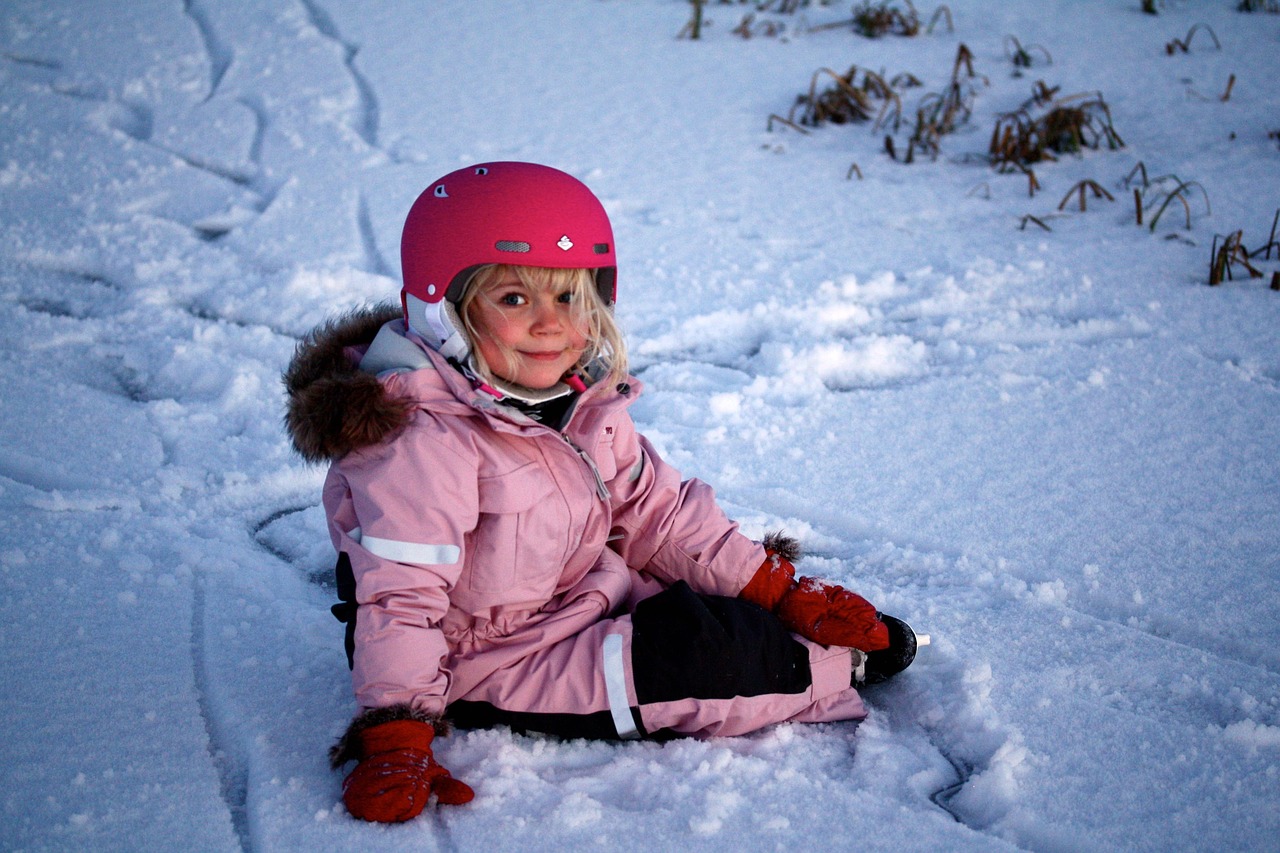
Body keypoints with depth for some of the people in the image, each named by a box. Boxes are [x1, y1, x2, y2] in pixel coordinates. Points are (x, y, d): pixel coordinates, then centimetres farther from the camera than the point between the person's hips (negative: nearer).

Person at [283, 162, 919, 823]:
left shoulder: (585, 403, 2)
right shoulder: (422, 441, -25)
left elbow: (655, 512, 8)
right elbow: (400, 595, -28)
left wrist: (780, 591, 4)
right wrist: (396, 743, -33)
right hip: (489, 664, -9)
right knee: (682, 656, -18)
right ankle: (843, 668, 0)